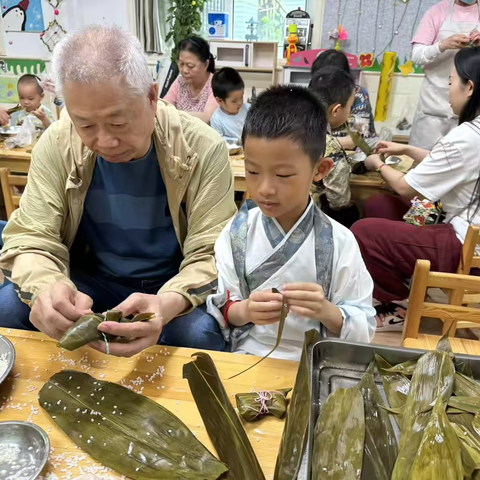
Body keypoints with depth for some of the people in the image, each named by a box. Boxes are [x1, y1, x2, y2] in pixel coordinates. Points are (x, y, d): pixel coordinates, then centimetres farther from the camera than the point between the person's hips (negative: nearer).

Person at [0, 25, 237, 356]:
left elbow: (211, 255, -19)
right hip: (91, 280, 3)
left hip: (173, 285, -2)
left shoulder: (202, 149, -19)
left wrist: (168, 304, -41)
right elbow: (30, 239, -10)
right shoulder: (56, 145, -11)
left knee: (201, 333, -32)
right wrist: (46, 286, -36)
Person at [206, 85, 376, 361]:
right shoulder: (237, 232, -3)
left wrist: (327, 311, -22)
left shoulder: (339, 242, -8)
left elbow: (363, 330, -4)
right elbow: (218, 312, -1)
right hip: (245, 359, 0)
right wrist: (244, 311, -20)